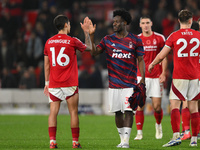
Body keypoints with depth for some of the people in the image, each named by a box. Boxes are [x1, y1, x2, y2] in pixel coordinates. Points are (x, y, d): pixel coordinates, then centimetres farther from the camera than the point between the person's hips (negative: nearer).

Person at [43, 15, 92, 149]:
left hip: (53, 84, 3)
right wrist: (86, 31, 23)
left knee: (53, 112, 1)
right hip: (70, 83, -3)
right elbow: (89, 48, 14)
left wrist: (47, 82, 18)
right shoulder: (72, 41, -5)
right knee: (73, 112, 3)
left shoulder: (49, 42, 5)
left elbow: (47, 64, 11)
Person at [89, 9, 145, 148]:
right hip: (114, 83, 3)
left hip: (130, 83, -3)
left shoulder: (135, 40, 1)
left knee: (128, 111, -9)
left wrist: (143, 80, -4)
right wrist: (91, 35, -10)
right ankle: (122, 140, 16)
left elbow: (140, 60, 3)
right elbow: (94, 52, 1)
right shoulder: (108, 40, 8)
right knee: (117, 112, 6)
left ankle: (126, 140, -8)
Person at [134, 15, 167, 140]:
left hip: (156, 77, -1)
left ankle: (158, 125, 28)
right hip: (141, 76, 1)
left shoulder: (160, 38, 2)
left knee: (157, 106, -1)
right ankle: (139, 132, -4)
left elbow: (164, 57, 4)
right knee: (139, 105, -8)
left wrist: (163, 73, -6)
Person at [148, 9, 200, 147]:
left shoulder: (174, 36, -4)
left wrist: (152, 64, 17)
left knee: (175, 105, -4)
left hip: (179, 76, -3)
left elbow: (161, 55, -1)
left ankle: (176, 136, -18)